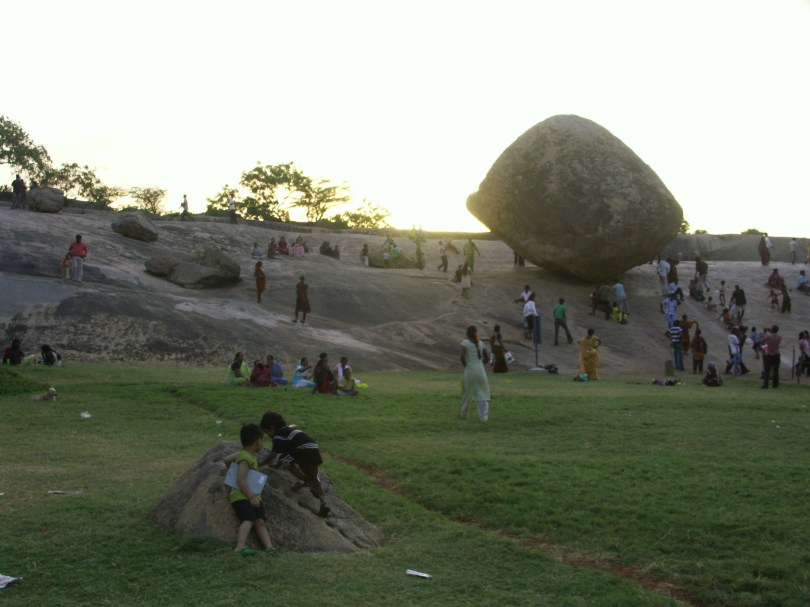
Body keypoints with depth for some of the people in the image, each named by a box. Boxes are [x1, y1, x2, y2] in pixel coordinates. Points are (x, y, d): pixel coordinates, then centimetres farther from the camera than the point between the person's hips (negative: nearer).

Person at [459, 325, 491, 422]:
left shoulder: (465, 342, -6)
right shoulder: (480, 343, 9)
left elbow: (462, 357, -20)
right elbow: (486, 358, 12)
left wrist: (465, 366, -4)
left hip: (469, 371, -3)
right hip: (481, 371, 3)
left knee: (466, 392, 16)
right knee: (482, 394, 6)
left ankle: (464, 414, 31)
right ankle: (484, 416, -8)